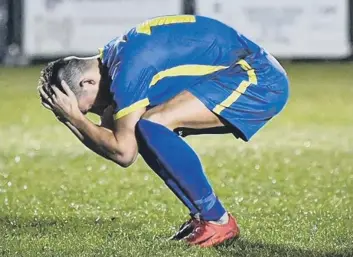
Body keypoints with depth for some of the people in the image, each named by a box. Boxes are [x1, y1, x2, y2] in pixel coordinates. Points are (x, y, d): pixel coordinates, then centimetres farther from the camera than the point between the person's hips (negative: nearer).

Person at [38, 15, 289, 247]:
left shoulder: (127, 70, -21)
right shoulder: (113, 58, 9)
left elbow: (123, 153, -19)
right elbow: (110, 140, 12)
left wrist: (76, 118, -12)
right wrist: (71, 120, 0)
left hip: (259, 79, -10)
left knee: (152, 125, -21)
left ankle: (218, 221, -11)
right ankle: (204, 216, 11)